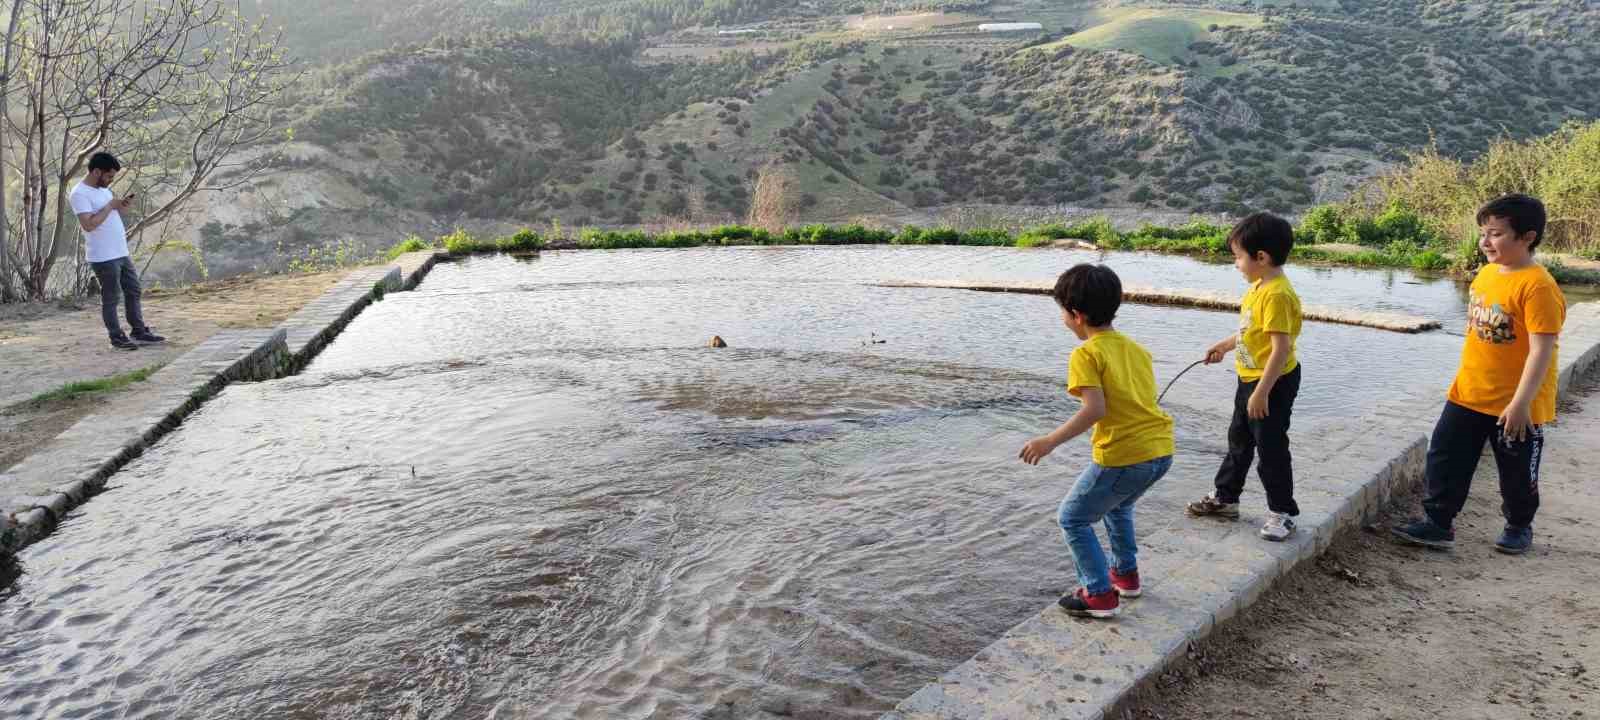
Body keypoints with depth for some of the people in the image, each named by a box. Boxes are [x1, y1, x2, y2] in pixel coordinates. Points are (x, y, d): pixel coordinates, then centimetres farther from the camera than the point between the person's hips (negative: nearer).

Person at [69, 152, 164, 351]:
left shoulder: (103, 189, 12)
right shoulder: (79, 194, -16)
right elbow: (88, 224, -25)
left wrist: (122, 206, 1)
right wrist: (110, 206, -19)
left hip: (121, 253, 9)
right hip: (103, 258, -9)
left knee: (133, 291, 15)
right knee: (111, 298, 1)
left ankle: (139, 331, 24)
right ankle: (117, 337, 10)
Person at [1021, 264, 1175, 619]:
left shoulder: (1086, 354, -9)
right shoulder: (1136, 349, 14)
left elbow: (1095, 409, -21)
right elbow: (1144, 399, 16)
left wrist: (1050, 441, -18)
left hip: (1124, 456, -8)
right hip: (1161, 450, 8)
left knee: (1072, 518, 10)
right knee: (1117, 505, 34)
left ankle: (1100, 595, 8)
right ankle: (1127, 574, 40)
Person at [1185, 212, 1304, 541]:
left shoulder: (1277, 294, -26)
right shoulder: (1259, 287, 5)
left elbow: (1281, 348, -28)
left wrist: (1262, 392, -28)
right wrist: (1223, 346, 31)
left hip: (1272, 383, -10)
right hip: (1250, 379, 10)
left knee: (1271, 448, 2)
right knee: (1239, 440, 21)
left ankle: (1282, 512, 16)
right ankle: (1224, 498, 35)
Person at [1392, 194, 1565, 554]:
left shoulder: (1538, 285, -22)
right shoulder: (1485, 274, 3)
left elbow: (1541, 350, -24)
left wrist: (1521, 403, -25)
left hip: (1515, 405, -7)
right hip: (1467, 395, 7)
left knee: (1516, 472, 13)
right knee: (1445, 458, 7)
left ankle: (1519, 527, 34)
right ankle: (1437, 523, 16)